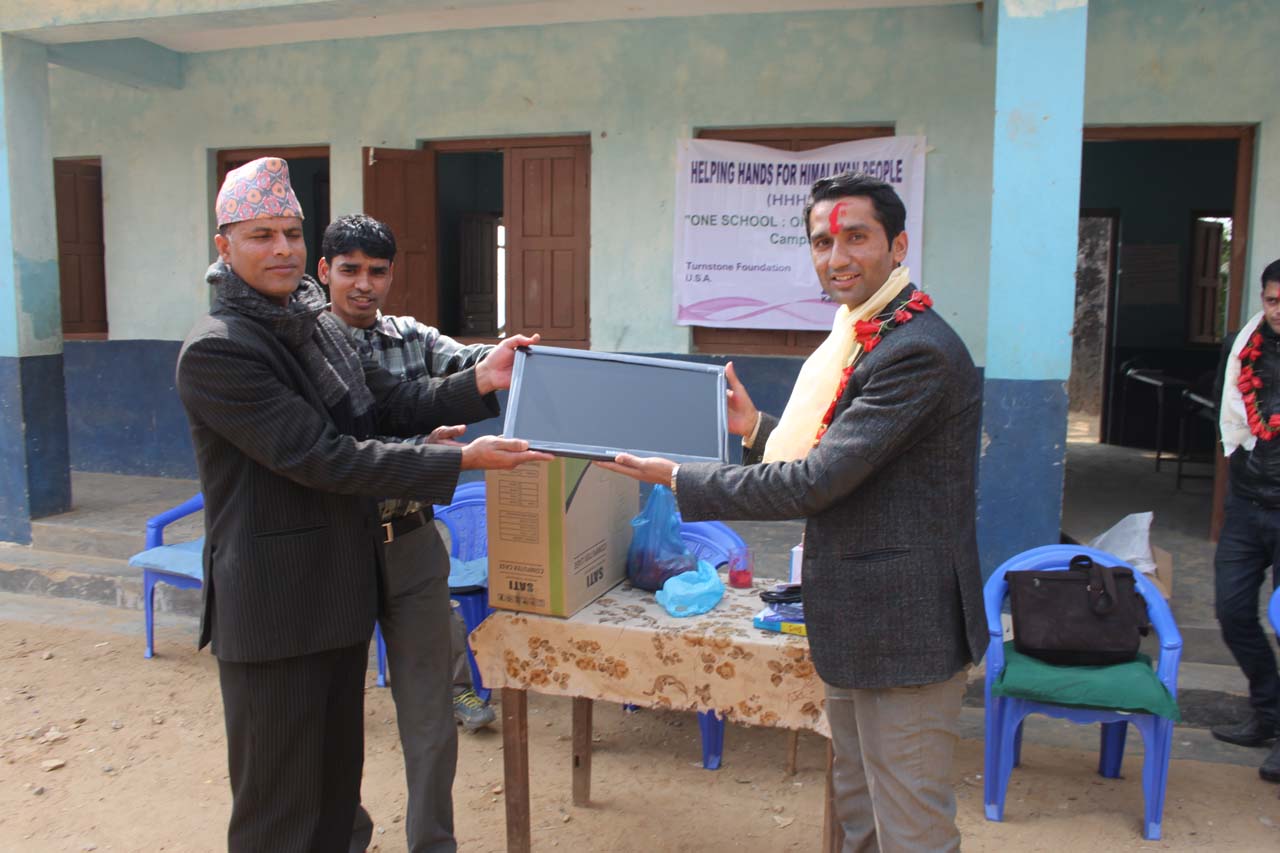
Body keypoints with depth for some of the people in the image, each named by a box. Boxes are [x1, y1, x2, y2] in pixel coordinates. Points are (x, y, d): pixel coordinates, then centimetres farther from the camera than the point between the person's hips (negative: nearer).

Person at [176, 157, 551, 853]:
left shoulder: (319, 324, 9)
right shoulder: (213, 351, -18)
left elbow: (390, 407, 9)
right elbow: (321, 457, -23)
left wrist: (478, 384, -8)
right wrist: (461, 461, -24)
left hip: (342, 588, 8)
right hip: (273, 606, -8)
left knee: (337, 779, 19)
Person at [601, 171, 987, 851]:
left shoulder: (918, 351, -22)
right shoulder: (860, 340, 11)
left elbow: (816, 482, -24)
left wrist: (679, 479, -16)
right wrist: (755, 428, 6)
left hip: (904, 630, -10)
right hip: (859, 624, 10)